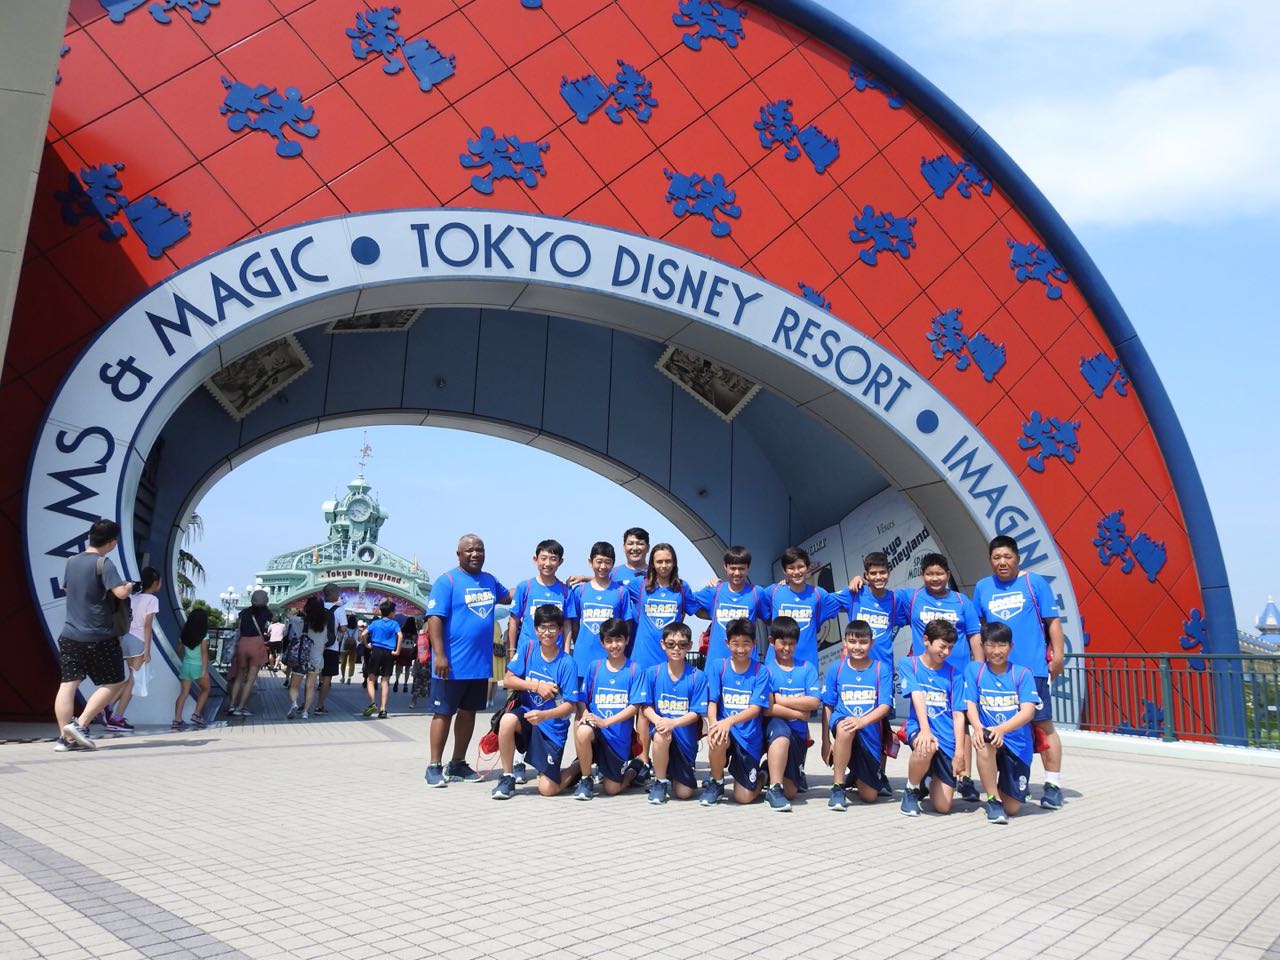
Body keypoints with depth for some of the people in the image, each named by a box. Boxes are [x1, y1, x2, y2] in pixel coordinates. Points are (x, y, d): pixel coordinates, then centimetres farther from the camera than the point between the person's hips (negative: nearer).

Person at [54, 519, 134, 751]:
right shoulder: (103, 563, -12)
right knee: (114, 684, 5)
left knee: (68, 684, 5)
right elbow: (120, 592, -22)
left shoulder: (72, 561, 10)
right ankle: (80, 725, -3)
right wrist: (128, 586, -2)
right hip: (99, 638, -7)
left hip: (70, 635, 7)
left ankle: (65, 737, 3)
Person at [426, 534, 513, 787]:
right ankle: (434, 766, 11)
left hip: (480, 663, 7)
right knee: (443, 713, 3)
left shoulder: (489, 580, 12)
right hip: (452, 664, -6)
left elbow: (508, 596, 30)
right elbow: (434, 618, -15)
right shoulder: (447, 581, -9)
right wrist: (439, 655, -23)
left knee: (468, 712, 13)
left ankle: (458, 764, 24)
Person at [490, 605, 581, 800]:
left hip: (552, 727, -3)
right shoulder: (528, 649, -3)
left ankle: (578, 768, 25)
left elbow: (569, 706, -15)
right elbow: (508, 680, -4)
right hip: (527, 714, 3)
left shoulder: (566, 663, -13)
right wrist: (536, 686, -16)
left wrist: (544, 715, -32)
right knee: (507, 720, -34)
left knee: (547, 789, -8)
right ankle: (507, 778, -14)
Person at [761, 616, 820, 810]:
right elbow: (767, 708, -11)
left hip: (798, 733, 3)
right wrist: (799, 713, -9)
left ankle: (772, 771, 30)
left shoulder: (807, 668, 8)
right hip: (774, 728, -3)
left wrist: (781, 700, -9)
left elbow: (814, 702, -5)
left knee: (791, 792, -4)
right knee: (780, 728, -41)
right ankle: (774, 788, -32)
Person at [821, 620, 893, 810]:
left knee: (869, 796, 2)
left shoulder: (881, 669, -2)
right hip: (841, 728, -1)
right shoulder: (836, 668, 2)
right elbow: (827, 706, 4)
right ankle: (838, 787, -22)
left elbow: (885, 706, -10)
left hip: (870, 735, 1)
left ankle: (853, 777, 40)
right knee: (844, 727, -39)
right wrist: (826, 740, -1)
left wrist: (862, 721, -28)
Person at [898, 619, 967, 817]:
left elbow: (958, 715, 3)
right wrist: (925, 730, -29)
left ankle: (932, 777, 31)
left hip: (947, 739, 3)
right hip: (919, 728, -2)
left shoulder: (953, 674, 8)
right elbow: (918, 696, -14)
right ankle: (911, 790, -9)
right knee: (927, 746, -40)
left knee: (943, 807, -5)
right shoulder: (908, 664, 1)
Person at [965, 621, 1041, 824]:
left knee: (1012, 808, -1)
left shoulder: (1022, 674, -2)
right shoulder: (974, 669, 1)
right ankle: (993, 800, -17)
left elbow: (1028, 711, -12)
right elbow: (970, 705, -5)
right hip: (991, 736, -1)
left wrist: (1002, 729, -30)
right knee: (985, 742, -39)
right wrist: (977, 728, -27)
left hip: (1018, 744, 1)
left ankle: (999, 787, 37)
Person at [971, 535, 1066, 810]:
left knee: (1043, 724, 0)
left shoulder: (1034, 583, 0)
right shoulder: (982, 587, 8)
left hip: (1032, 668, -3)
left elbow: (1052, 621, 0)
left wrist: (1058, 655, -7)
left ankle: (1053, 786, 9)